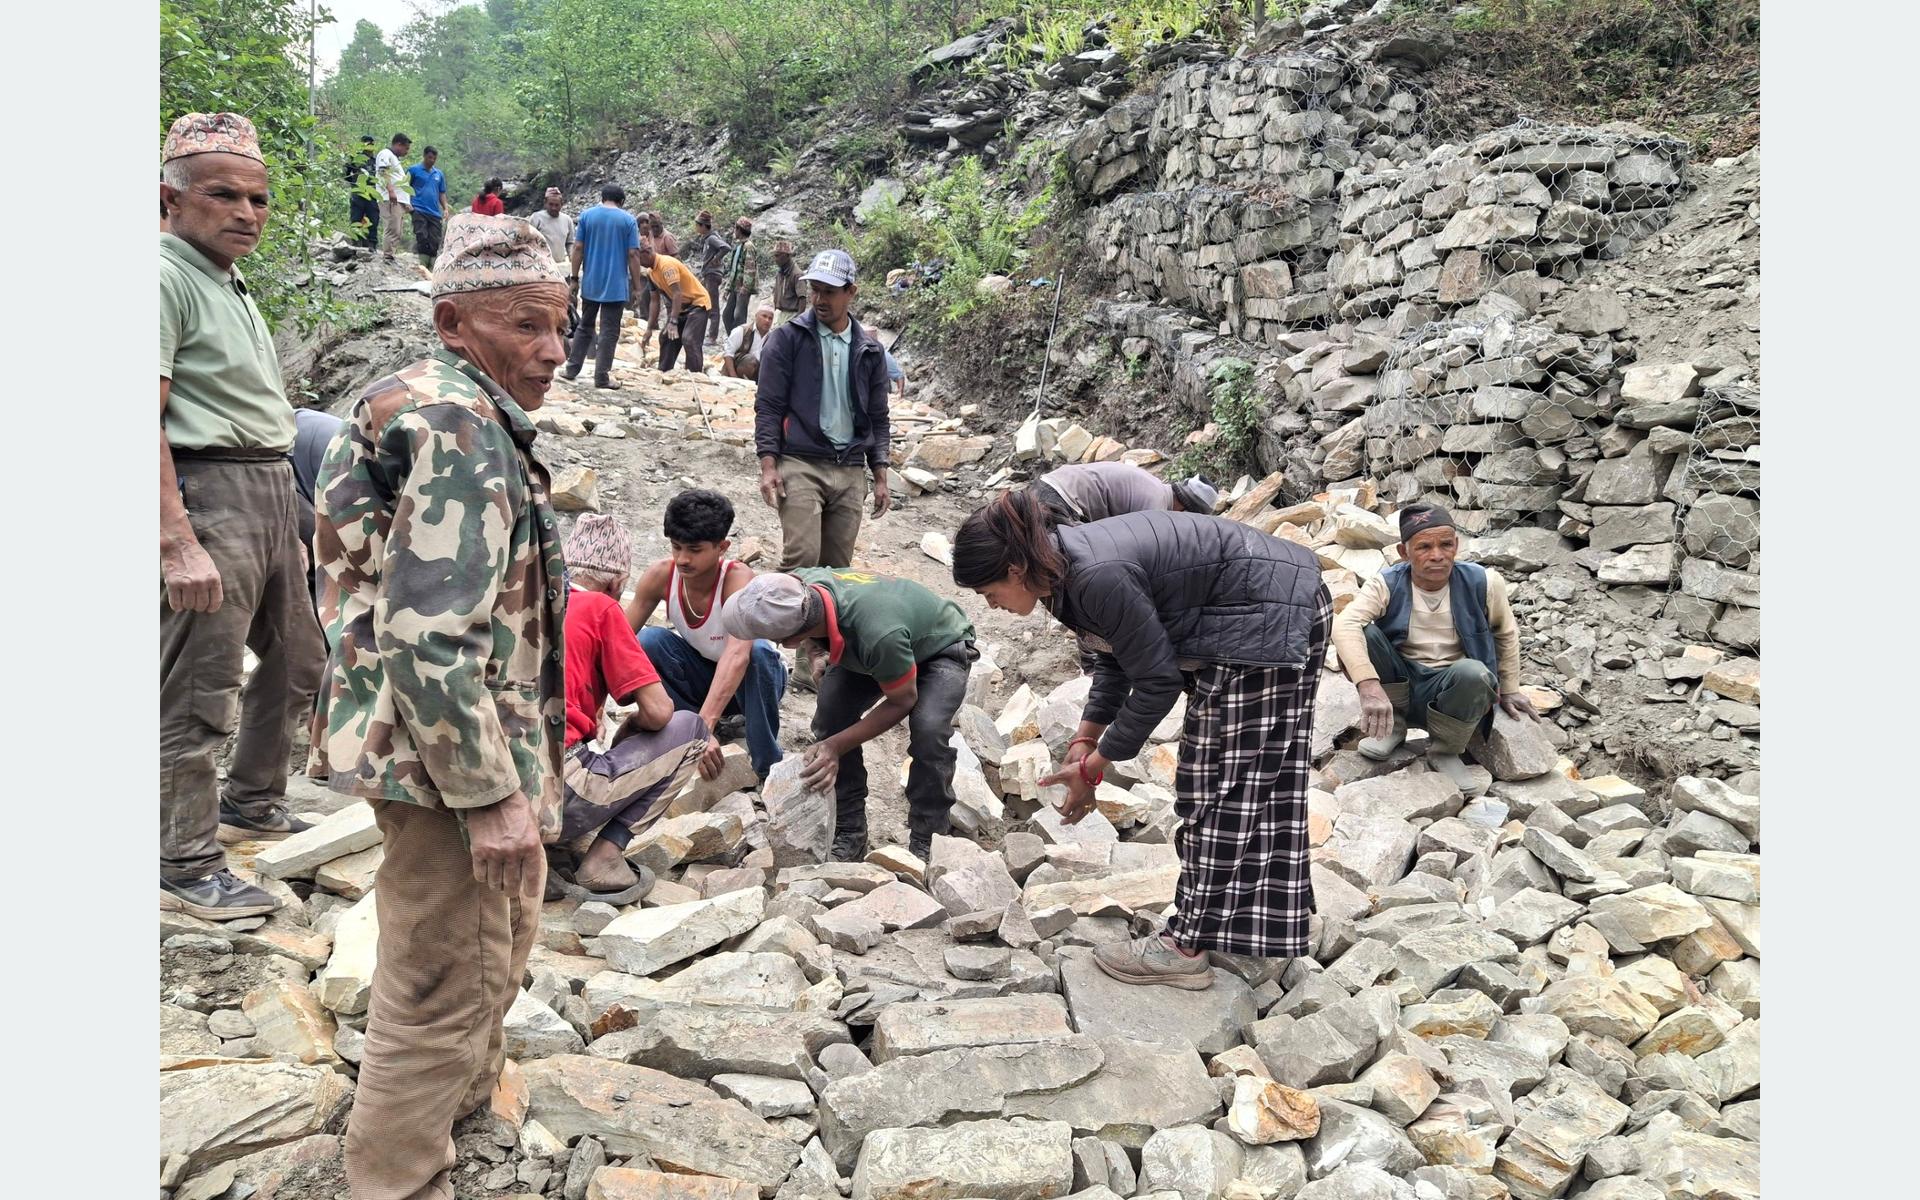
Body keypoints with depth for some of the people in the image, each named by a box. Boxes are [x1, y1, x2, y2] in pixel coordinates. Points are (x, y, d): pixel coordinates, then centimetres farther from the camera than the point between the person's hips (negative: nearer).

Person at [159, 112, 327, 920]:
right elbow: (148, 418, -21)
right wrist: (178, 544, -26)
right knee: (201, 698, -3)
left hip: (269, 492, 10)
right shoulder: (167, 276, -13)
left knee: (294, 662, 21)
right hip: (209, 496, -10)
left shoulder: (230, 283, 17)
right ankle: (186, 871, 9)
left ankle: (250, 807, 38)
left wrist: (286, 512, 22)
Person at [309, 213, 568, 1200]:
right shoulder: (459, 428, -23)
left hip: (480, 737, 11)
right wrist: (491, 794, -24)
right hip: (446, 753, -11)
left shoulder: (445, 405, 12)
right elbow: (432, 640, -30)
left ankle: (463, 1088, 52)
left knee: (506, 922, 30)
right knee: (442, 989, 1)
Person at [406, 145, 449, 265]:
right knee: (422, 238, -12)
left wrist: (445, 209, 9)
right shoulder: (414, 170, 3)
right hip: (419, 210, -4)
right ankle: (423, 264, -9)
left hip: (435, 213, 4)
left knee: (434, 242, 1)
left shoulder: (440, 174, 16)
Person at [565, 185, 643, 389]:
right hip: (616, 286, -3)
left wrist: (574, 278, 7)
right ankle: (601, 376, 0)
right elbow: (633, 255, -7)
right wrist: (636, 286, -2)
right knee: (609, 331, 1)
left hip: (590, 283, 3)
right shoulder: (628, 220, -3)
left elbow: (577, 249, 0)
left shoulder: (587, 215, 3)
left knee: (585, 326, 17)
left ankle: (572, 369, 19)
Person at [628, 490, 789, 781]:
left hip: (750, 678, -3)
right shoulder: (661, 575, -20)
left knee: (758, 651, -37)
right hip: (700, 675, 3)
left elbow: (738, 655, -48)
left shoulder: (738, 578, -33)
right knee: (649, 641, -24)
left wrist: (705, 725, -59)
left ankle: (767, 765, -19)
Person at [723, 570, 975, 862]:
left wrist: (836, 746, -30)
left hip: (942, 648, -6)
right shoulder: (801, 582, -29)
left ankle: (924, 845, -11)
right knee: (831, 714, -15)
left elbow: (902, 701, -27)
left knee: (927, 729, -30)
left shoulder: (878, 635, -47)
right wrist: (815, 654, -19)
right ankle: (850, 835, 0)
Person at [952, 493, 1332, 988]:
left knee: (1224, 782, -4)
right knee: (1257, 779, 17)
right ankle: (1259, 925, 29)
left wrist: (1092, 766, -12)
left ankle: (1187, 948, 4)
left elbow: (1157, 681, -21)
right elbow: (1121, 655, 13)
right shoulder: (1067, 562, 1)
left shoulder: (1098, 577, -28)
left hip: (1269, 619, -10)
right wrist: (1084, 739, 6)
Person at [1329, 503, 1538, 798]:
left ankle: (1445, 751, -7)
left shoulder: (1482, 583, -10)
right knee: (1362, 635, -27)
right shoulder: (1387, 585, -14)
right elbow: (1344, 626, -32)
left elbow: (1506, 633, 10)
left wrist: (1509, 690, 15)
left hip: (1448, 693, 0)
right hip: (1397, 684, 0)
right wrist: (1369, 685, -46)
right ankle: (1391, 724, -6)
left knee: (1473, 673, -36)